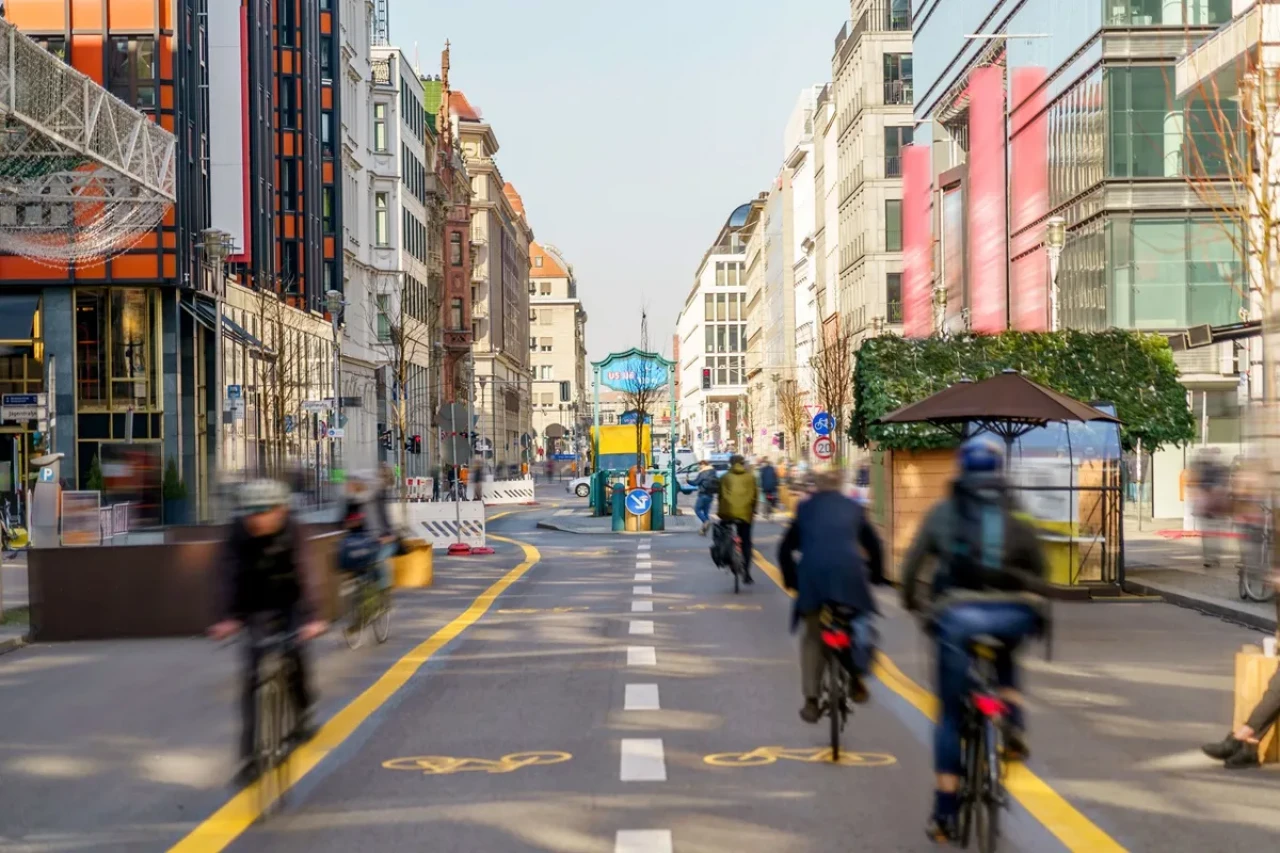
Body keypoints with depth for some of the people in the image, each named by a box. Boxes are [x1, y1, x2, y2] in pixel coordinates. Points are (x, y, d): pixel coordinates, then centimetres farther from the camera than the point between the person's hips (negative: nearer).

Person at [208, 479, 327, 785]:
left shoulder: (291, 530, -22)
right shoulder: (239, 533, -16)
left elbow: (304, 574, -31)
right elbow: (231, 576, -20)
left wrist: (312, 617, -42)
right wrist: (227, 618, -33)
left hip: (291, 605, -2)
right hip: (258, 610, 2)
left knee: (293, 652, -25)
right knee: (252, 675, -9)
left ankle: (304, 709, 6)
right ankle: (250, 754, -4)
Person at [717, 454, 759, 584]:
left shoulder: (725, 477, 9)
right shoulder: (750, 477, 10)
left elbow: (720, 494, 8)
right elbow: (755, 495, 7)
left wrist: (721, 511, 16)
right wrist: (753, 509, 19)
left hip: (728, 512, -1)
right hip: (745, 513, 1)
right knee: (746, 543, 8)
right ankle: (746, 574, 2)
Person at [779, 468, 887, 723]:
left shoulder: (805, 508, 21)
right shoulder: (853, 508, 21)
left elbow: (786, 549, 20)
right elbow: (874, 545, 20)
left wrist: (791, 579, 31)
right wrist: (876, 575, 34)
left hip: (812, 576, 1)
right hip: (849, 574, 0)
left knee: (812, 637, 15)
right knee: (859, 622, 26)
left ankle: (811, 701, 6)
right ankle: (856, 678, 10)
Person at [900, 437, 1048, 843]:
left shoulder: (942, 512, 12)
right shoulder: (1016, 516, 15)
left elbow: (912, 563, 6)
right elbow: (1038, 569, 11)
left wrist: (911, 601, 21)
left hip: (959, 615, -1)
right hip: (1013, 615, 1)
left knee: (951, 716, 11)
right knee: (1004, 660, 38)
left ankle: (945, 814, 10)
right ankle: (1013, 726, 15)